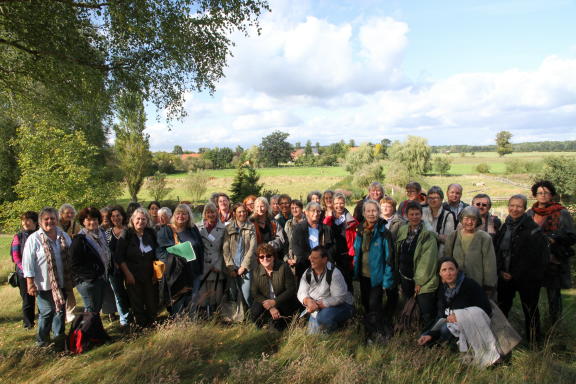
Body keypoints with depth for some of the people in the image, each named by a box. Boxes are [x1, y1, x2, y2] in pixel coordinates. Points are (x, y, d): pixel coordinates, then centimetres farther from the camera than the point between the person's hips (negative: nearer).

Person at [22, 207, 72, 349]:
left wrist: (72, 279, 15)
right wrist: (30, 283, -14)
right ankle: (42, 340, 23)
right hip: (44, 284, -4)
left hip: (62, 283, 5)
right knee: (46, 312, 3)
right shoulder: (34, 239, -8)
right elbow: (28, 262, -10)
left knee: (61, 311, 13)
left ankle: (59, 338, 28)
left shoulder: (64, 236, 7)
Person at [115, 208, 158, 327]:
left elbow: (157, 254, 11)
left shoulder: (151, 234, 4)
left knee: (152, 302, 6)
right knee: (137, 303, 5)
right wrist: (127, 274, -12)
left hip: (150, 276, 3)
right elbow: (119, 257, -8)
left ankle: (152, 325, 25)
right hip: (133, 276, -3)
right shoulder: (126, 235, -6)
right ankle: (141, 326, 22)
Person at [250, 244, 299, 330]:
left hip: (283, 302, -3)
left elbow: (291, 290, -14)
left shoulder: (283, 267, -14)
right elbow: (255, 293, -7)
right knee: (254, 312, -24)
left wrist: (274, 302, -23)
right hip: (265, 301, 3)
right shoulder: (257, 271, -4)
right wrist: (270, 307, -22)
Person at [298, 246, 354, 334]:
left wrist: (318, 304, -31)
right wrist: (308, 301, -29)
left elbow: (339, 298, -28)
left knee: (323, 317, -35)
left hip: (339, 306, -6)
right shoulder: (308, 273, -6)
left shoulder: (334, 273, -24)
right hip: (318, 310, 6)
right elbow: (301, 293, -5)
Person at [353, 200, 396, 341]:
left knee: (374, 305, -9)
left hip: (377, 276, -6)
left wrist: (387, 280, -17)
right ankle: (369, 331, 35)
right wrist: (355, 272, 10)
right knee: (365, 303, 16)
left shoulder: (384, 233, -14)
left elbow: (389, 257, -14)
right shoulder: (360, 231, 3)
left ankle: (380, 334, 11)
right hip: (363, 275, 6)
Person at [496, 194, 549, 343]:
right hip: (505, 276, 6)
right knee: (501, 308, 12)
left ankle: (533, 342, 19)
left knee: (530, 310, 6)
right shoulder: (505, 227, 7)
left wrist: (515, 275, -14)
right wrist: (501, 271, -1)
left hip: (527, 278, -5)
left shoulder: (532, 229, -11)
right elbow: (498, 251, 11)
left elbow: (533, 257, -15)